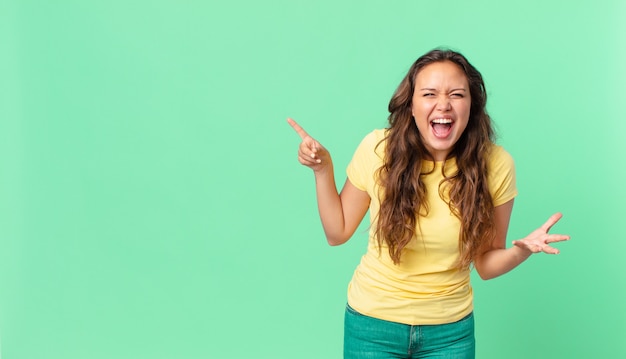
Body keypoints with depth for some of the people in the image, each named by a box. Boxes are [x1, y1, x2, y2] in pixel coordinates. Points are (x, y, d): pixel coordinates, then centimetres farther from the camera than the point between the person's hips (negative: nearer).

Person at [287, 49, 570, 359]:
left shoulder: (494, 165, -14)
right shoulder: (378, 149, -15)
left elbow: (486, 264, -4)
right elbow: (337, 232, -2)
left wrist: (522, 250, -24)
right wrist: (323, 170, -14)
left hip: (451, 330, 1)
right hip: (372, 322, 0)